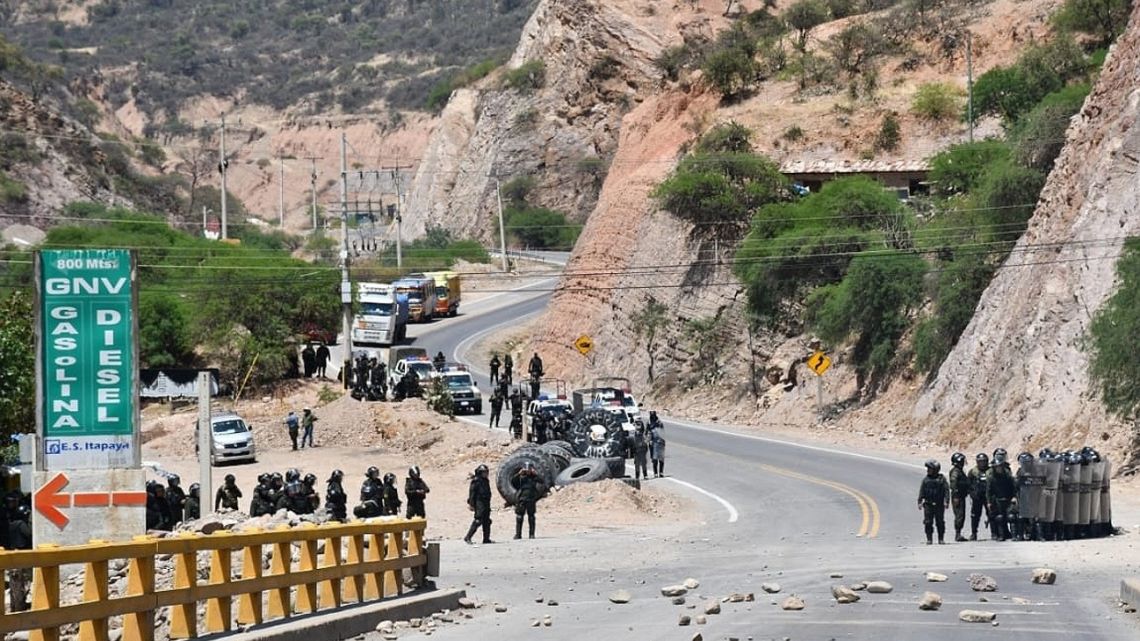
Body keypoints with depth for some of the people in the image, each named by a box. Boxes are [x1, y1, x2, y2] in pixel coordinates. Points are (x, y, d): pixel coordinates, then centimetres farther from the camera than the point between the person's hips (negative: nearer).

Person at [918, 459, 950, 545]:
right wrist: (920, 502, 2)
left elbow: (946, 490, -3)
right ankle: (929, 539, 4)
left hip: (939, 505, -2)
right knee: (928, 522, -2)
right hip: (928, 505, 2)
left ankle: (941, 539, 10)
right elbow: (921, 491, 10)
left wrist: (946, 501, -12)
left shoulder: (942, 479, 0)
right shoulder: (926, 480, 8)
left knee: (940, 522, 2)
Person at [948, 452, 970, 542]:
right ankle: (958, 534, -12)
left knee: (962, 516, 11)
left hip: (962, 497, 10)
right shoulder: (955, 471, -13)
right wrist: (955, 497, -24)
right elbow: (953, 484, -20)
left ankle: (958, 534, 15)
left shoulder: (961, 471, 18)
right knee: (959, 515, -12)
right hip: (957, 497, -10)